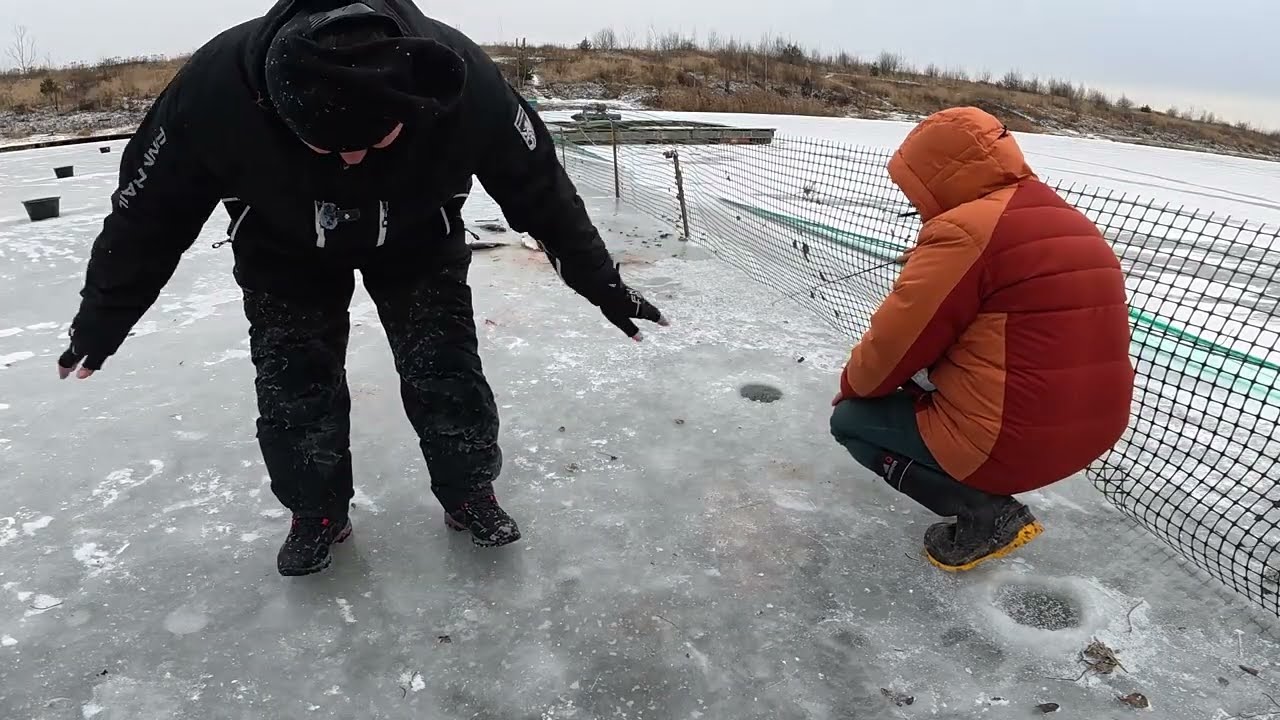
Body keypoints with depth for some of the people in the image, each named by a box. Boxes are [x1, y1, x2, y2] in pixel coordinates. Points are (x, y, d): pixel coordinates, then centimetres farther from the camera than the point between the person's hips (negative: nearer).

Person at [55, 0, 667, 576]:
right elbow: (146, 213, -17)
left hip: (419, 239, 0)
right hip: (283, 249, 1)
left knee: (445, 370, -4)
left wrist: (601, 283, -10)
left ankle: (469, 495, 20)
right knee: (292, 383, -2)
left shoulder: (466, 82, -36)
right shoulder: (215, 86, -34)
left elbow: (540, 186, -19)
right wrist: (100, 322, -4)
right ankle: (316, 513, 22)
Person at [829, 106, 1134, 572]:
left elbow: (895, 344, -13)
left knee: (851, 419, 9)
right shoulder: (1071, 224, 11)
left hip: (1009, 443, -9)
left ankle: (987, 513, -1)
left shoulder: (964, 230, -19)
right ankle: (989, 494, 17)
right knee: (922, 377, 28)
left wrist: (852, 384, 7)